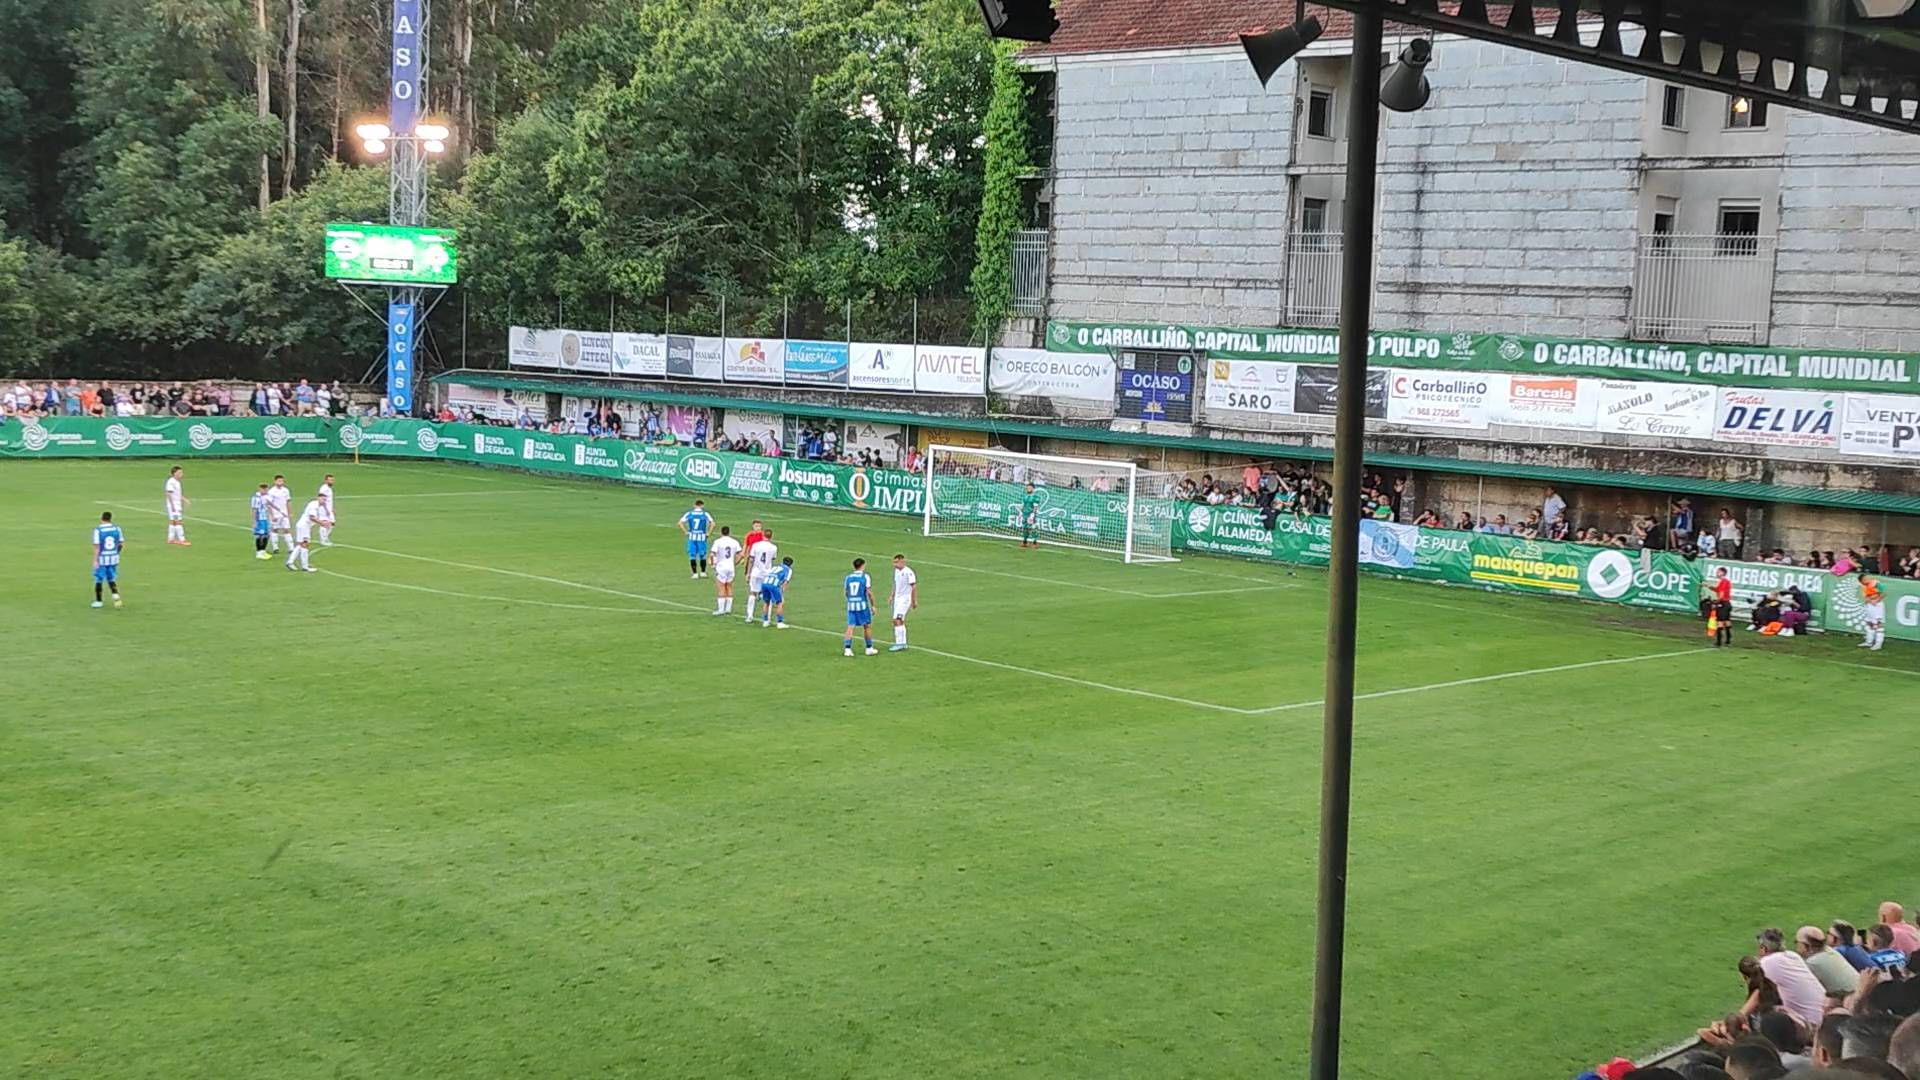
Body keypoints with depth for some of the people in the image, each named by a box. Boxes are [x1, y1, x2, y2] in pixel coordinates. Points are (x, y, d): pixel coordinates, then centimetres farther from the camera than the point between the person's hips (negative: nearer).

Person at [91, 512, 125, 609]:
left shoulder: (98, 530, -13)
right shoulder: (116, 528, -1)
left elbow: (97, 546, -15)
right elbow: (121, 543, 7)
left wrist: (95, 561, -13)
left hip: (102, 558, -4)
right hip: (114, 558, 4)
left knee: (98, 580, 11)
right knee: (111, 579, 18)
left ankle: (98, 601, 18)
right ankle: (116, 595, -4)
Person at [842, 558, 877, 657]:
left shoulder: (848, 577, 7)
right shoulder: (865, 577, -6)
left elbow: (845, 592, 10)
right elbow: (869, 592, -9)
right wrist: (873, 605, -1)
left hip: (851, 605, 3)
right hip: (863, 605, -3)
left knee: (850, 627, 3)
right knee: (867, 626, 10)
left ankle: (847, 649, -6)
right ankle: (869, 649, 16)